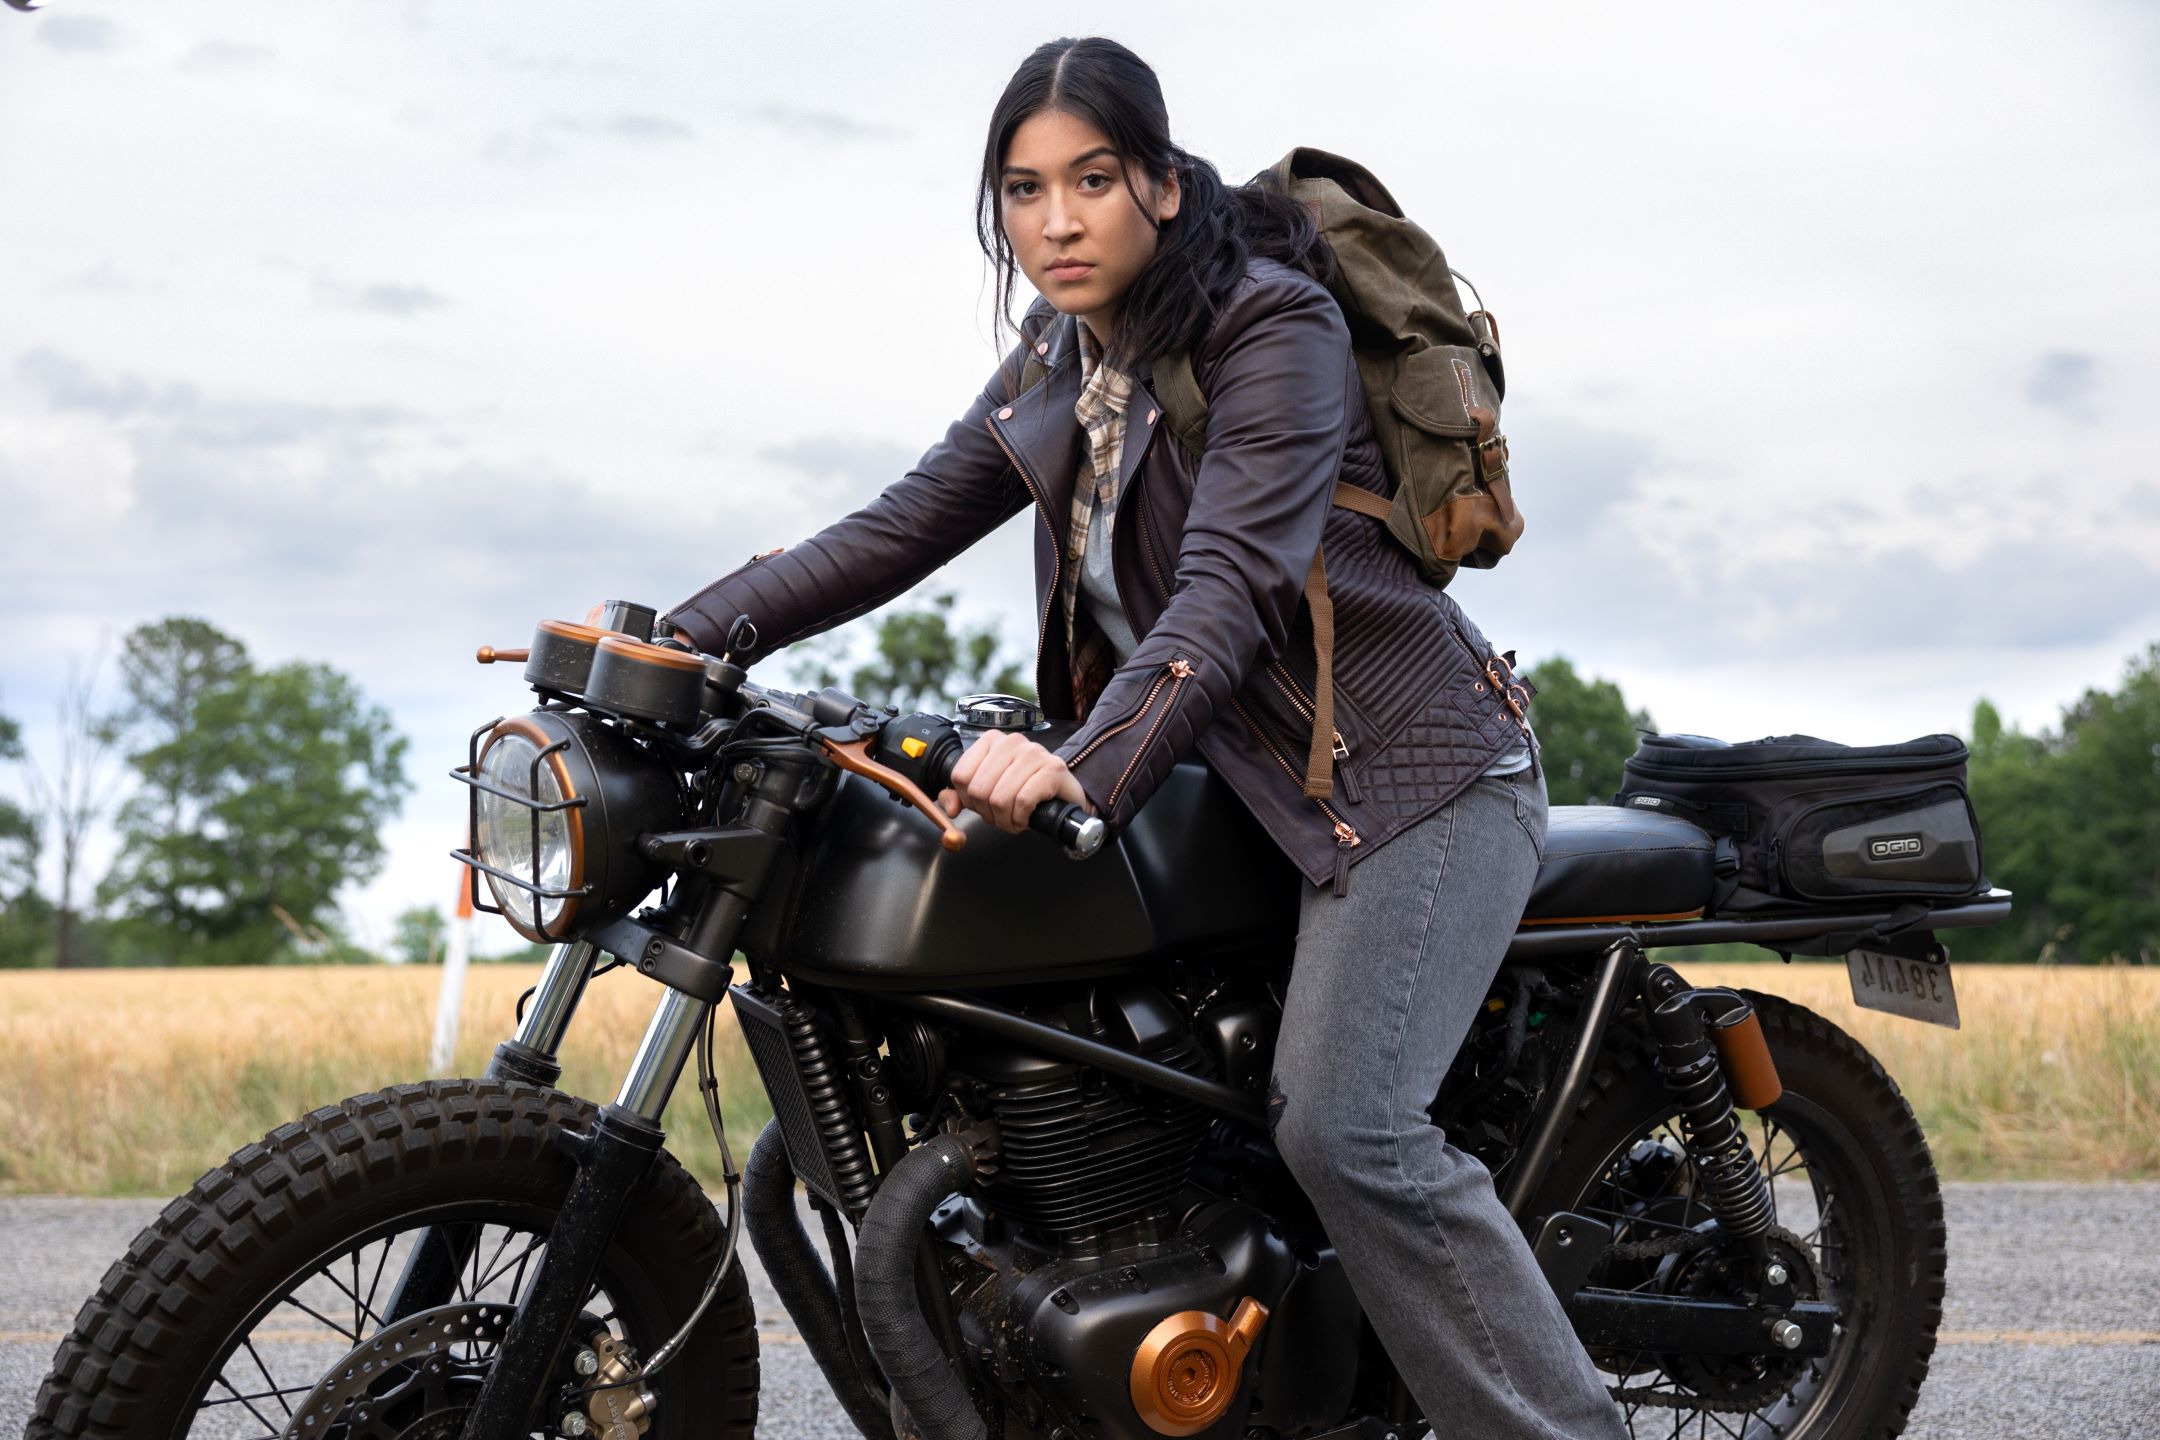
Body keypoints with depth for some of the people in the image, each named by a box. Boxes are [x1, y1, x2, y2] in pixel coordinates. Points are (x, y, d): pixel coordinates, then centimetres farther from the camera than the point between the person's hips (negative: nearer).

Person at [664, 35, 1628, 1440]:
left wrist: (1088, 764, -44)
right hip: (1254, 777, 8)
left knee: (1342, 1129, -22)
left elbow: (1231, 581, -29)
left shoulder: (1275, 325, -16)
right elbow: (898, 530, 6)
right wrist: (676, 640, -5)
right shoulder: (1054, 372, 9)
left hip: (1415, 770, -8)